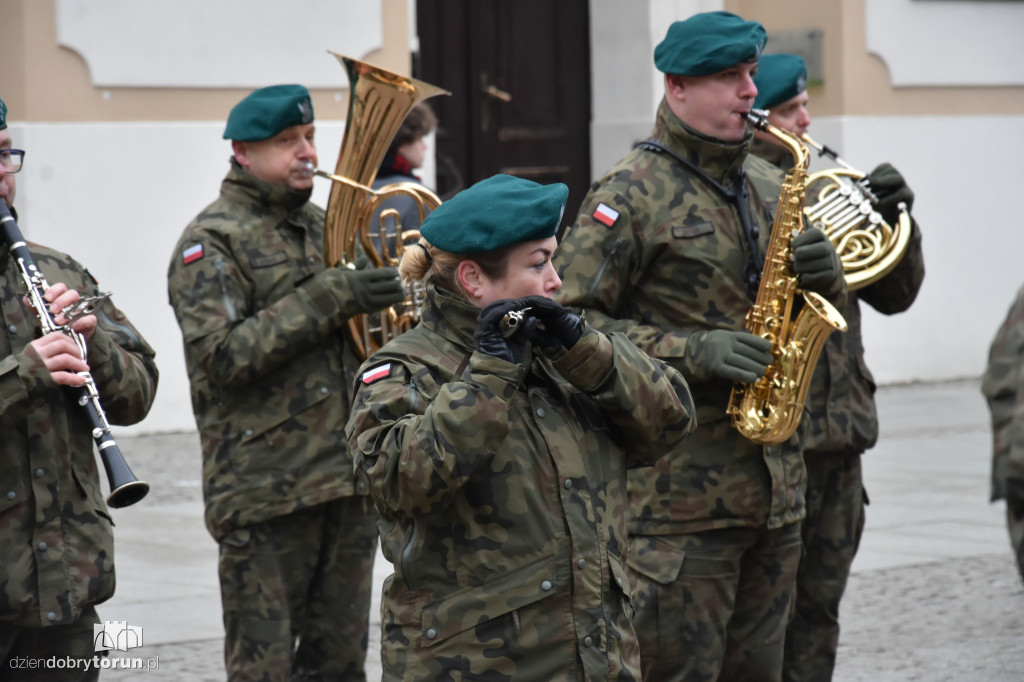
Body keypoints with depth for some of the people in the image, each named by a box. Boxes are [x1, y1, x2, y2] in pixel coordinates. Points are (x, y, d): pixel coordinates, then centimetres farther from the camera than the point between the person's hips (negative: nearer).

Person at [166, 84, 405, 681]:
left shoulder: (326, 226, 17)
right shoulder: (211, 243, -5)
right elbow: (224, 356, -17)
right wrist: (328, 300, -20)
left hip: (351, 480, 7)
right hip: (268, 491, -7)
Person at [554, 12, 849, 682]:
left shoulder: (768, 186, 15)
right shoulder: (633, 192, -8)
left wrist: (824, 272, -1)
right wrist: (693, 351, -21)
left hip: (774, 481, 7)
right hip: (679, 492, -7)